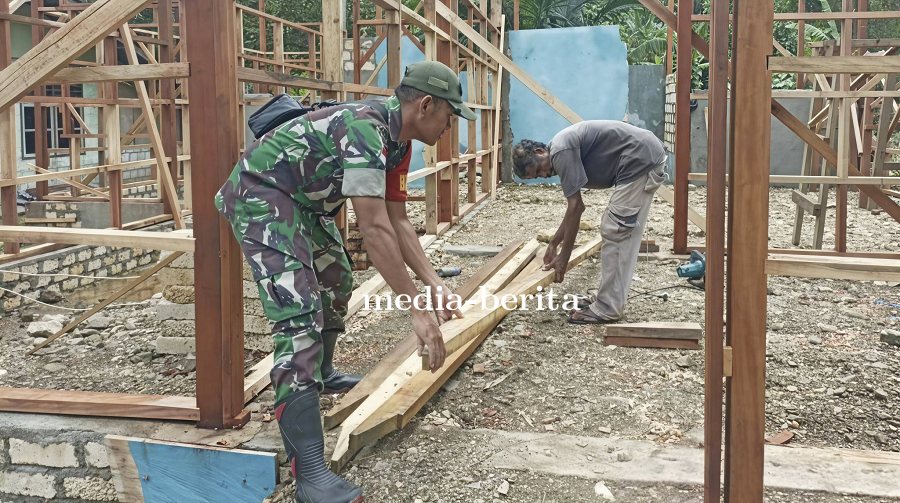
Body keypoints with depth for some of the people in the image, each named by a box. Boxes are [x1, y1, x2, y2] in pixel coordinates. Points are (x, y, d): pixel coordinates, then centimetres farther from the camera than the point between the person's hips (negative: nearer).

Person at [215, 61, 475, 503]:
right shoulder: (365, 130, -27)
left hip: (304, 200, 11)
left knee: (336, 282, 27)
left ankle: (323, 375, 53)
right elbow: (374, 229, -33)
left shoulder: (397, 142, 5)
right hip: (260, 195, -11)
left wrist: (434, 283, 0)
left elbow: (397, 221, 9)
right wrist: (416, 310, -32)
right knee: (299, 314, -23)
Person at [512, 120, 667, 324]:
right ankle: (607, 299, 23)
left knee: (614, 232, -6)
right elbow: (576, 206, 24)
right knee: (623, 234, 15)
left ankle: (607, 308, -1)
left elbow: (575, 208, -14)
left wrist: (563, 257, -8)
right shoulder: (561, 151, 15)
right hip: (648, 158, 10)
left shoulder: (561, 153, -15)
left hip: (642, 160, -10)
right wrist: (553, 244, 28)